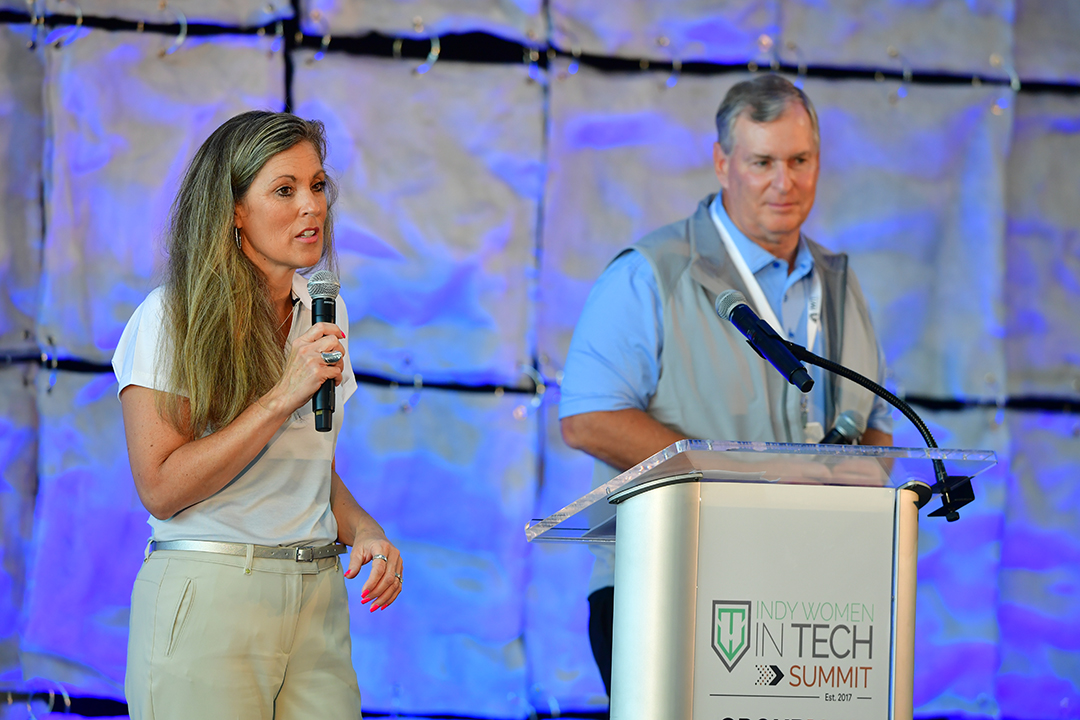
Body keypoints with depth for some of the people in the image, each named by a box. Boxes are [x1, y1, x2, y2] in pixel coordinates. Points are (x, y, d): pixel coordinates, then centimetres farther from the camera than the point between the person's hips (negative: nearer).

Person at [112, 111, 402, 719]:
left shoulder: (322, 315, 12)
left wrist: (363, 532, 1)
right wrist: (283, 397, -18)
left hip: (317, 600, 5)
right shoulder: (169, 319, -8)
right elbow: (160, 487, -16)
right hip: (208, 599, -5)